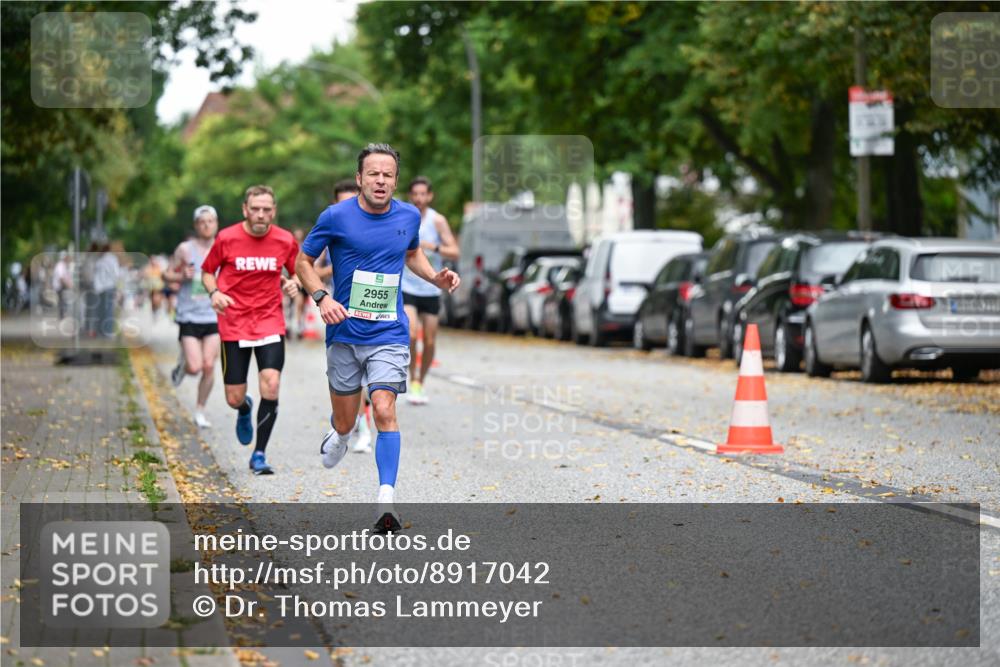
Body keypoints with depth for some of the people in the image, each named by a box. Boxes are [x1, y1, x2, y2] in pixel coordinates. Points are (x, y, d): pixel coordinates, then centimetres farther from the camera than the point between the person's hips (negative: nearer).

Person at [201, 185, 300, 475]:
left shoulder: (285, 241, -2)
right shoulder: (227, 238, -6)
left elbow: (297, 273, 14)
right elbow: (207, 272, 7)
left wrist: (293, 284, -9)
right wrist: (214, 293, -13)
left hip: (270, 323, 1)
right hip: (234, 325, 0)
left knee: (271, 385, -19)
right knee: (234, 398, 0)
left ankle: (259, 455, -3)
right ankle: (245, 410, 42)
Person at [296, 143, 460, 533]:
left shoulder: (409, 216, 2)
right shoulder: (336, 217, -8)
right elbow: (303, 261, 2)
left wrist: (436, 278, 5)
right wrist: (322, 297, -14)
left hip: (389, 335, 0)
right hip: (344, 332, 0)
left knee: (384, 410, -18)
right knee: (345, 423, 10)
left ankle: (386, 502, -20)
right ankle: (339, 438, 49)